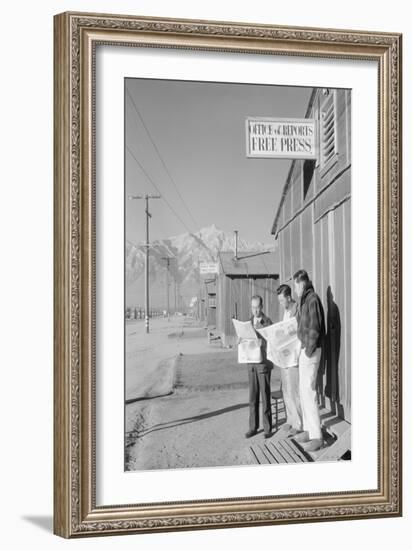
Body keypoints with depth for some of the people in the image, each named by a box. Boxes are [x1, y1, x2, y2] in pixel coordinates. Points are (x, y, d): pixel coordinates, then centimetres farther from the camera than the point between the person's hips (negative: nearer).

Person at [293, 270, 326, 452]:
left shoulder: (313, 299, -16)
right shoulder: (304, 300, 14)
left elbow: (315, 328, -21)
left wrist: (309, 351, -17)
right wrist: (304, 350, 15)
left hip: (310, 351, -10)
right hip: (304, 350, 10)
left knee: (309, 391, -10)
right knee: (303, 390, 14)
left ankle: (316, 437, -7)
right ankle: (308, 429, 23)